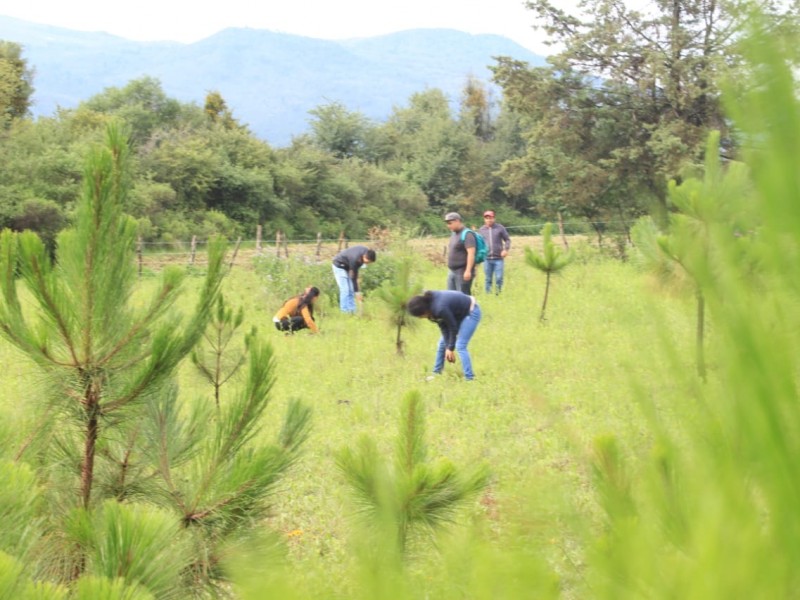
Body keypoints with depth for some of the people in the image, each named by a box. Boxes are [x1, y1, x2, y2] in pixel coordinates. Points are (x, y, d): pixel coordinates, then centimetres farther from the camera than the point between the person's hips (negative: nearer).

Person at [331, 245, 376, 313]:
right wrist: (357, 292, -27)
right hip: (339, 266, -8)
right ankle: (345, 312, -11)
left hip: (347, 266, 8)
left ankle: (352, 311, 4)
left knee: (351, 290, 3)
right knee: (345, 290, -14)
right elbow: (353, 277, -31)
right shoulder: (355, 259, -39)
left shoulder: (366, 252, -16)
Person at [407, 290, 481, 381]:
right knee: (443, 343, 11)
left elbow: (453, 327, -24)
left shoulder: (439, 309, -36)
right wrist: (448, 347, -10)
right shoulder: (429, 303, -11)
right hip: (459, 313, 9)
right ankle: (436, 373, 22)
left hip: (471, 312, -9)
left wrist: (451, 348, -13)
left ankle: (469, 378, -15)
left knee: (460, 346, -17)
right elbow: (443, 326, -6)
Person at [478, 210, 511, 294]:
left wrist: (506, 249, -9)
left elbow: (507, 240, 7)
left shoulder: (500, 228, 4)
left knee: (499, 278, -6)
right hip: (487, 259, 2)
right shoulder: (481, 230, 10)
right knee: (488, 279, 5)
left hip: (498, 259, -2)